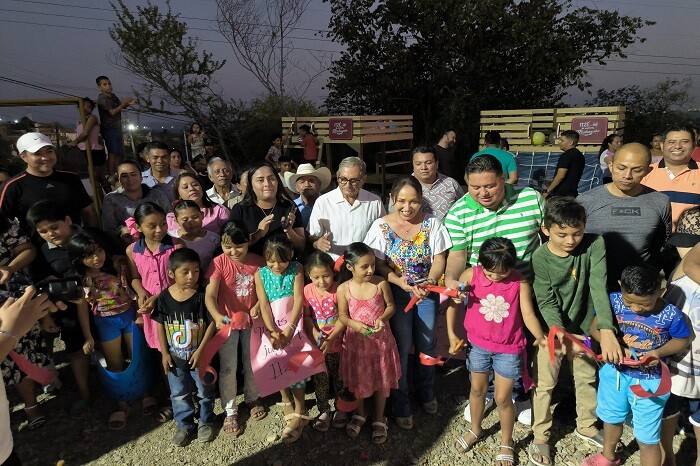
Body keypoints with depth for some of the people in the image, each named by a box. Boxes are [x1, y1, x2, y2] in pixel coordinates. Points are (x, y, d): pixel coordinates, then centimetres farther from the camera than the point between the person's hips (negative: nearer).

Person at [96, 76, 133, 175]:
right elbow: (112, 112, -20)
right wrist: (123, 104, -16)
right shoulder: (102, 98, -13)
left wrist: (127, 102, -8)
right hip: (109, 129, -9)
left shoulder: (112, 95, 13)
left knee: (119, 153, 11)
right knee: (112, 153, -12)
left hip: (117, 128, 9)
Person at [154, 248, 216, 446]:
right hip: (175, 357, 2)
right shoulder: (164, 297, -10)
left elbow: (211, 323, -15)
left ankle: (205, 422, 38)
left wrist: (200, 350, -16)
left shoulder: (202, 295, -18)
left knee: (204, 391, 16)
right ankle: (184, 425, 39)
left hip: (199, 355, -2)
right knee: (179, 394, 18)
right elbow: (160, 325, -1)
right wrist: (165, 353, -2)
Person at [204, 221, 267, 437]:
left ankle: (252, 399, 42)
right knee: (228, 368, 9)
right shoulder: (219, 263, -17)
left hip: (251, 321, 3)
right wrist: (217, 316, -43)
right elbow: (210, 295, -26)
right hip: (227, 323, -2)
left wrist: (258, 305, -16)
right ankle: (230, 411, 27)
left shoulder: (257, 261, -9)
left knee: (252, 363, 19)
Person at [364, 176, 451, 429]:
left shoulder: (431, 224, -5)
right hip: (397, 292, -2)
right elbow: (379, 264, -9)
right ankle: (400, 403, 25)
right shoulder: (381, 226, -9)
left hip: (427, 291, 2)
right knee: (401, 347, 4)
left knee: (427, 344, 16)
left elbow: (439, 259, -4)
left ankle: (425, 391, 42)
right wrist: (400, 282, -24)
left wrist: (430, 281, -22)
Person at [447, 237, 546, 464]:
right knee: (477, 389, 20)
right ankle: (475, 430, 45)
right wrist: (451, 334, -3)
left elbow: (529, 315, -14)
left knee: (503, 398, 8)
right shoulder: (471, 275, -14)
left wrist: (540, 337, -32)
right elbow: (453, 302, -3)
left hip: (509, 349, -2)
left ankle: (506, 443, 33)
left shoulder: (520, 283, -17)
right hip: (479, 344, 2)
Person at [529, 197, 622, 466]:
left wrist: (606, 330, -37)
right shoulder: (540, 258, -20)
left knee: (587, 378, 20)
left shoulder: (594, 245, -16)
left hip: (583, 327, 3)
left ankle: (586, 427, 44)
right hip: (551, 328, -2)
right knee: (544, 384, 8)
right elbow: (546, 301, -19)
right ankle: (540, 436, 28)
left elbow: (599, 287, -27)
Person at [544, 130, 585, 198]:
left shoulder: (566, 155, -13)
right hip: (573, 193, 9)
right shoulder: (580, 156, 16)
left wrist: (548, 191, -15)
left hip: (561, 193, -9)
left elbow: (560, 176, -21)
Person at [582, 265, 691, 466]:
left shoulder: (670, 314, -23)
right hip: (615, 372, 4)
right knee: (611, 417, 28)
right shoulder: (613, 301, -19)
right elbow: (595, 327, -10)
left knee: (647, 437, 10)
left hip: (649, 381, -3)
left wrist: (659, 352, -22)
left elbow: (683, 340, -4)